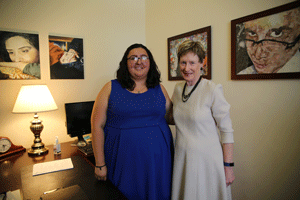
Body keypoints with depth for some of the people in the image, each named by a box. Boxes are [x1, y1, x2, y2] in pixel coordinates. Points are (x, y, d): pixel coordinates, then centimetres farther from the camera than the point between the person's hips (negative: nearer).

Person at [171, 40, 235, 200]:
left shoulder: (213, 90, -16)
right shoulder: (178, 88, 2)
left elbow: (227, 131, -13)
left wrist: (228, 166, -12)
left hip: (206, 159, -5)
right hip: (182, 157, 5)